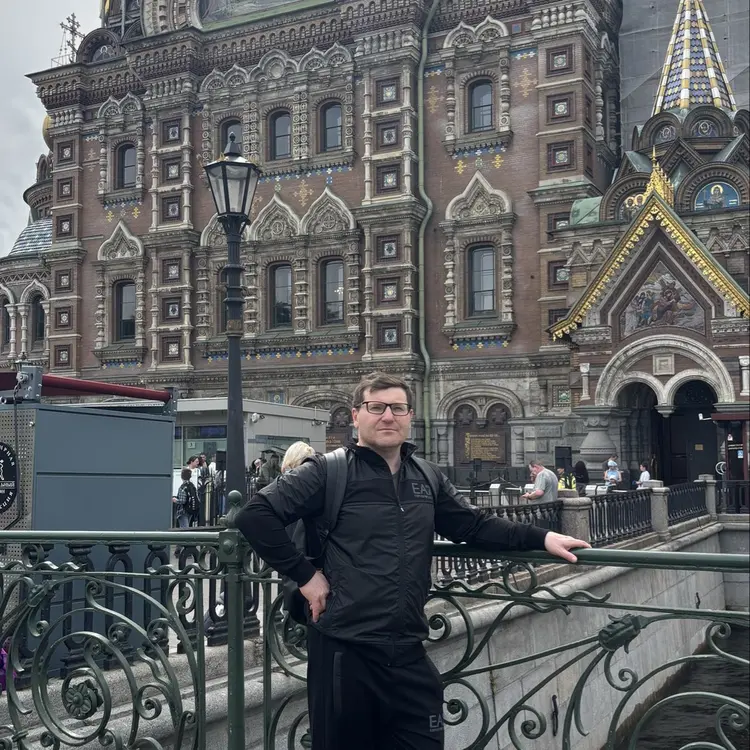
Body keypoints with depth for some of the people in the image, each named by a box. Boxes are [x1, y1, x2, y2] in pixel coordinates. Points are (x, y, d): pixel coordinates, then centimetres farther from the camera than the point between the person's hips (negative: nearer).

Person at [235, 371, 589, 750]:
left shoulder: (428, 478, 11)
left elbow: (475, 525, 15)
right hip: (344, 651, -4)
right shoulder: (329, 472, -6)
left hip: (409, 653, 5)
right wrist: (304, 574, -13)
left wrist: (541, 538, 5)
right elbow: (255, 514, -11)